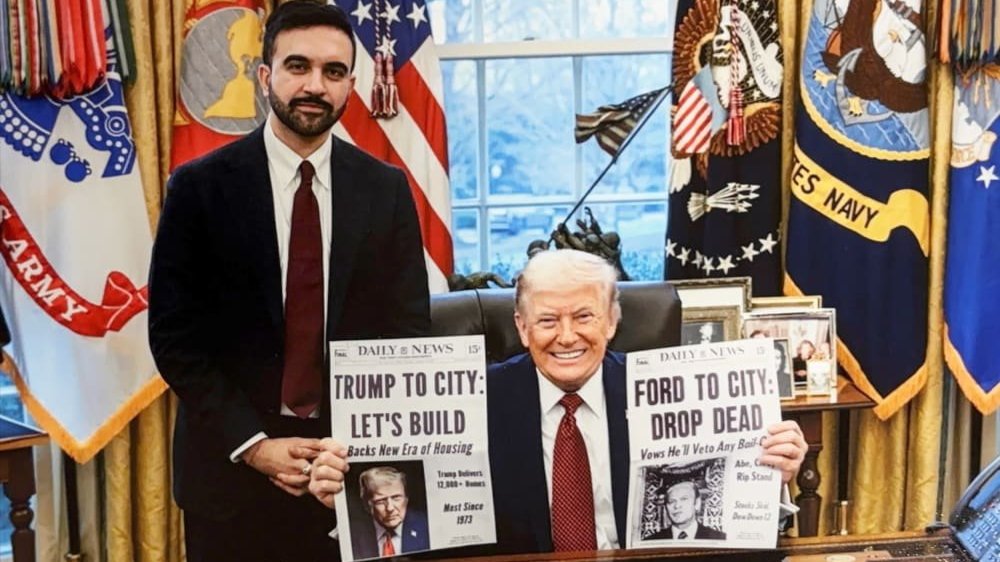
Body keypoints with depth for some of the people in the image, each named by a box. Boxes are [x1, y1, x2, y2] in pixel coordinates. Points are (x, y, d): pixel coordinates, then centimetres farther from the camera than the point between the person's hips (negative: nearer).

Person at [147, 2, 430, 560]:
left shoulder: (386, 189, 1)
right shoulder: (201, 186, -5)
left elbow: (409, 328, 2)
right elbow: (175, 336, -5)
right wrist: (253, 444, -12)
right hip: (233, 470, -1)